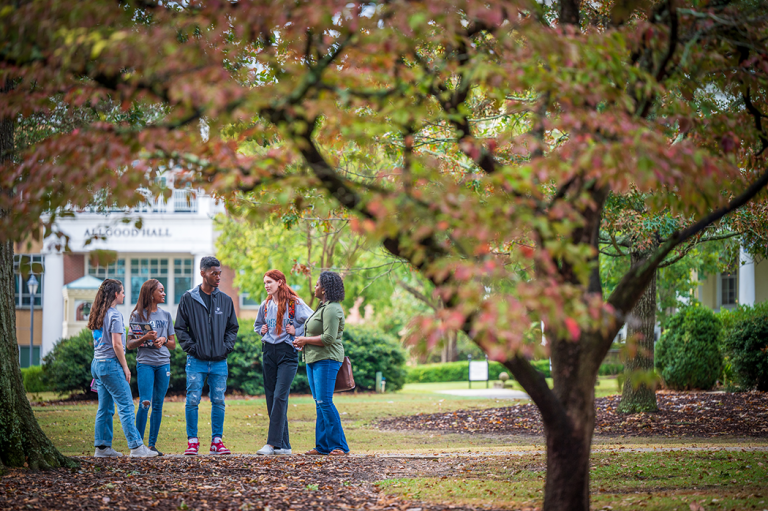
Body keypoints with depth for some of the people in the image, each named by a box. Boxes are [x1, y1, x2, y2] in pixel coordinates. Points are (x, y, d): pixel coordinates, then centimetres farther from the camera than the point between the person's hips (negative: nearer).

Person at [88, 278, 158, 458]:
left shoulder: (98, 315, 13)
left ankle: (102, 446, 12)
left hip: (97, 363, 8)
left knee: (105, 408, 11)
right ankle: (136, 446, -8)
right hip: (111, 364, -8)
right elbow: (116, 345, -16)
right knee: (126, 406, -7)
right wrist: (125, 367, -9)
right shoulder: (114, 315, -12)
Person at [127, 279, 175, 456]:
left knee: (158, 405, 4)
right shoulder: (138, 315, 1)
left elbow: (173, 344, 15)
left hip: (163, 363, 4)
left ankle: (152, 444, 8)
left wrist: (164, 340, -6)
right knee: (145, 403, -13)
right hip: (145, 363, -4)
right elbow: (130, 344, 0)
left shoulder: (166, 315, 13)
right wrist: (145, 338, -17)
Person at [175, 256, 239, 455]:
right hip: (196, 361, -3)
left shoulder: (225, 300, 9)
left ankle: (217, 440, 13)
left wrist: (227, 347, 2)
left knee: (219, 402, 5)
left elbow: (232, 328, 16)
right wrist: (191, 347, -7)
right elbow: (180, 328, 3)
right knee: (192, 401, -4)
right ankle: (192, 441, 3)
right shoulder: (188, 299, 1)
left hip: (219, 362, 3)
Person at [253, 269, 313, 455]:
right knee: (271, 397, 4)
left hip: (287, 353, -6)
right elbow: (257, 324, 32)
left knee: (280, 397, -14)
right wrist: (262, 330, 12)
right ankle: (284, 445, 8)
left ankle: (273, 443, -18)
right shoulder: (265, 305, 14)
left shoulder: (294, 303, -4)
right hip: (268, 352, 6)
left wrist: (296, 331, -9)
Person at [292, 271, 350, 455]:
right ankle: (322, 446, 11)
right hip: (314, 359, 11)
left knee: (325, 402, -13)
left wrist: (305, 340, -12)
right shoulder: (324, 307, 18)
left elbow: (329, 338, -22)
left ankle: (340, 446, -10)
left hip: (327, 359, -11)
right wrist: (303, 342, 12)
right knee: (319, 403, 9)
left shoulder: (332, 309, -15)